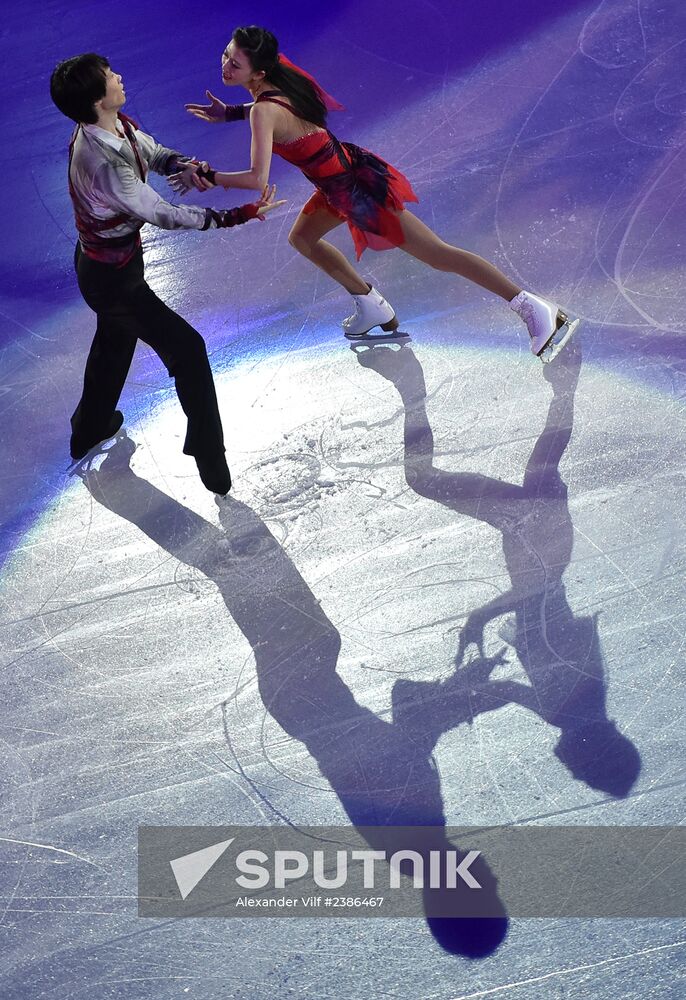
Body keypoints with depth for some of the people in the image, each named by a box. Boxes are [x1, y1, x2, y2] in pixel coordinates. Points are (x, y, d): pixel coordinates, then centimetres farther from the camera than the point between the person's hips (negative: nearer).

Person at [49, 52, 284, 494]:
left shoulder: (118, 124, -9)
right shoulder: (103, 163, -35)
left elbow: (153, 152, 5)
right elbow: (163, 215, -29)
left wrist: (184, 165, -19)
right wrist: (239, 215, -28)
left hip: (101, 260, 10)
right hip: (112, 275, -10)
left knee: (115, 340, 31)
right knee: (186, 348, -4)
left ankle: (90, 428, 54)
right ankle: (212, 464, 4)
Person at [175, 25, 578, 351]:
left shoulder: (264, 110, -26)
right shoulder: (278, 72, -1)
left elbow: (257, 179, -31)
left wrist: (207, 176, -19)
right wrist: (230, 113, 14)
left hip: (356, 187, -9)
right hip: (348, 169, 9)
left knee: (436, 254, -5)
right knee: (302, 238, 28)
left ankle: (536, 309, -1)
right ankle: (373, 307, 39)